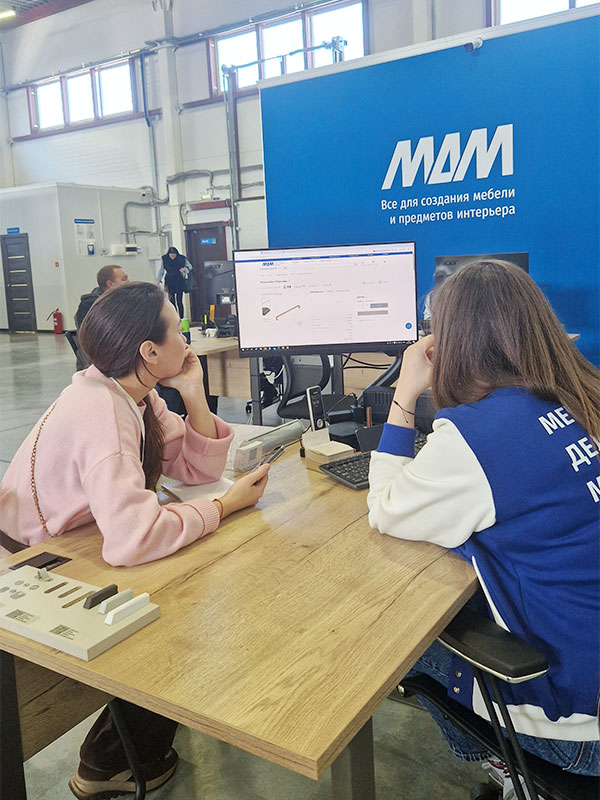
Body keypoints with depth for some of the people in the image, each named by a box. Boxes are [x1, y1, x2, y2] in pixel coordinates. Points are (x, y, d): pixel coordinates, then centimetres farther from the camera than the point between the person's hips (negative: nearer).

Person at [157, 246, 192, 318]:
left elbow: (189, 266, 6)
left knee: (179, 301, -3)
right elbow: (162, 271, 8)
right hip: (170, 283, 1)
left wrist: (184, 269, -15)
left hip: (179, 282, -1)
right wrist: (158, 281, 6)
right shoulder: (165, 259, -1)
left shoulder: (181, 259, -5)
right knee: (172, 300, -4)